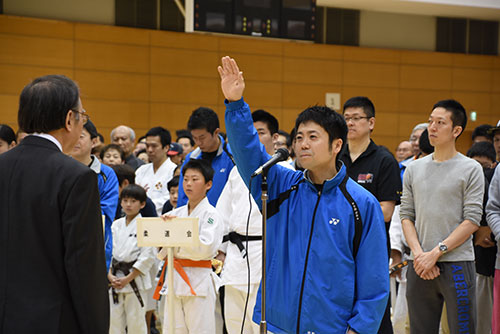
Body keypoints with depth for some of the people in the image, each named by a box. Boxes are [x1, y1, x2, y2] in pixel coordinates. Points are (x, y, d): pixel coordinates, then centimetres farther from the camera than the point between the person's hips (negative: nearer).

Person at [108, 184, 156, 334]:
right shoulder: (116, 225, 9)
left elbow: (147, 257, -12)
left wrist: (128, 278, -13)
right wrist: (110, 276, -5)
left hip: (135, 279, -5)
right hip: (115, 279, 5)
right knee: (114, 320, 9)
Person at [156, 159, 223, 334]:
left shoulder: (211, 214, -4)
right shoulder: (176, 213, 13)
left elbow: (206, 248, -19)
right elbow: (160, 252, 12)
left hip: (198, 282, -6)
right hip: (175, 280, 6)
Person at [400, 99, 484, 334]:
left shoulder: (471, 169, 0)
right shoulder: (414, 169, 12)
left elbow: (472, 220, -6)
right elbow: (406, 215, 9)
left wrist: (436, 252, -12)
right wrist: (418, 253, -6)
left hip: (457, 264, -4)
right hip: (419, 265, 4)